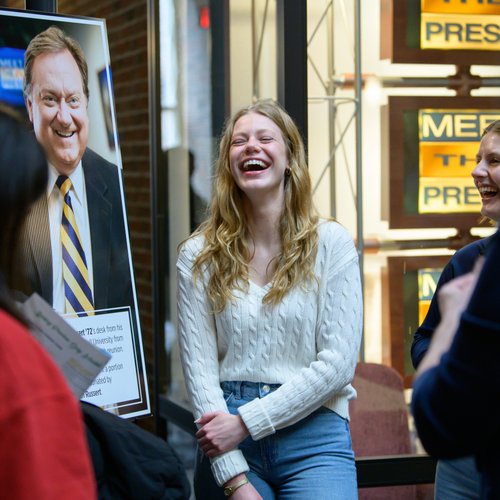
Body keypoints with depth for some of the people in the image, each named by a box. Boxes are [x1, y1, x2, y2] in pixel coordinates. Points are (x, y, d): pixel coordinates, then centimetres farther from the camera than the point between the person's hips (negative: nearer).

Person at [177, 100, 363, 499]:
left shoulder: (331, 242, 0)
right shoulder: (199, 256, 3)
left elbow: (338, 362, -6)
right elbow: (199, 365, -3)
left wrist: (246, 421, -11)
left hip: (314, 436, -1)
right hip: (228, 442, 1)